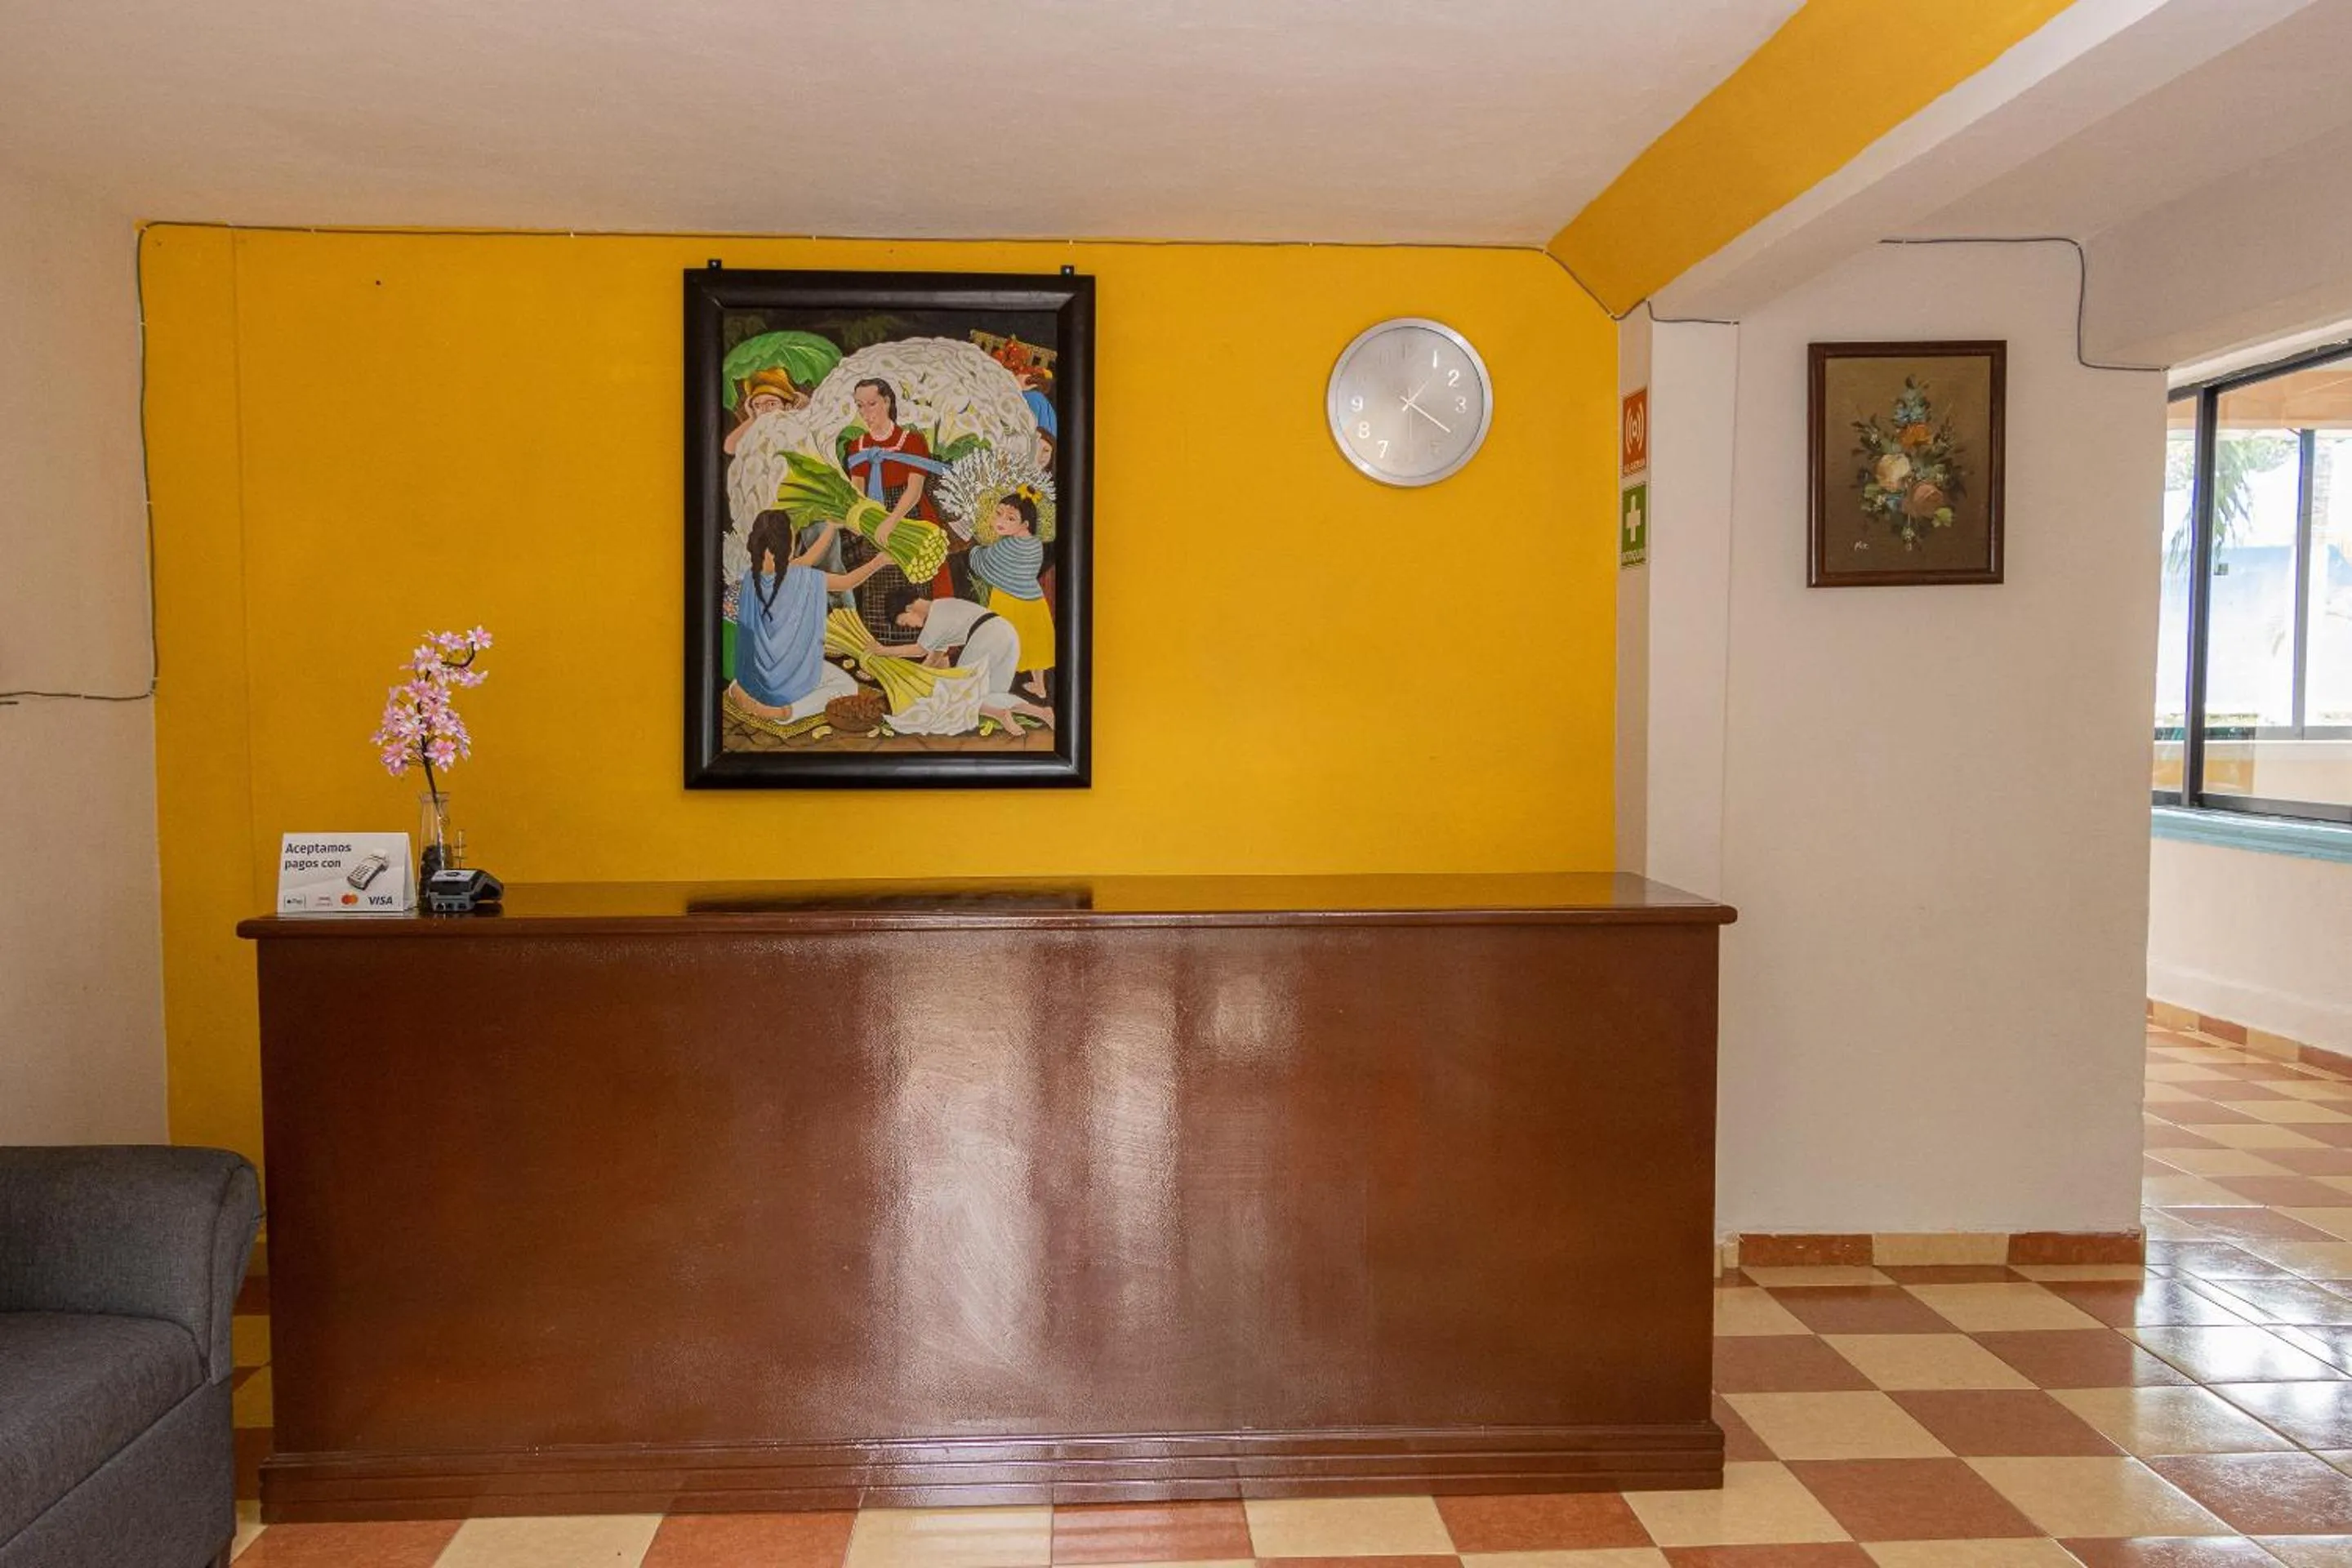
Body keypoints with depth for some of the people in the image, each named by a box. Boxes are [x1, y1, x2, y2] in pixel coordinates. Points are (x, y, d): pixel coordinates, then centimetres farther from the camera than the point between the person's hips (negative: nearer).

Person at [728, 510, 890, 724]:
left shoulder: (752, 575, -7)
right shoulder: (802, 579, -24)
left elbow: (805, 561, 8)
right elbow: (848, 582, -8)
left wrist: (831, 527, 16)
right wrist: (880, 561, 5)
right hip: (789, 680, -7)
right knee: (847, 685, 14)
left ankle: (743, 691, 12)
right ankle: (787, 710, -8)